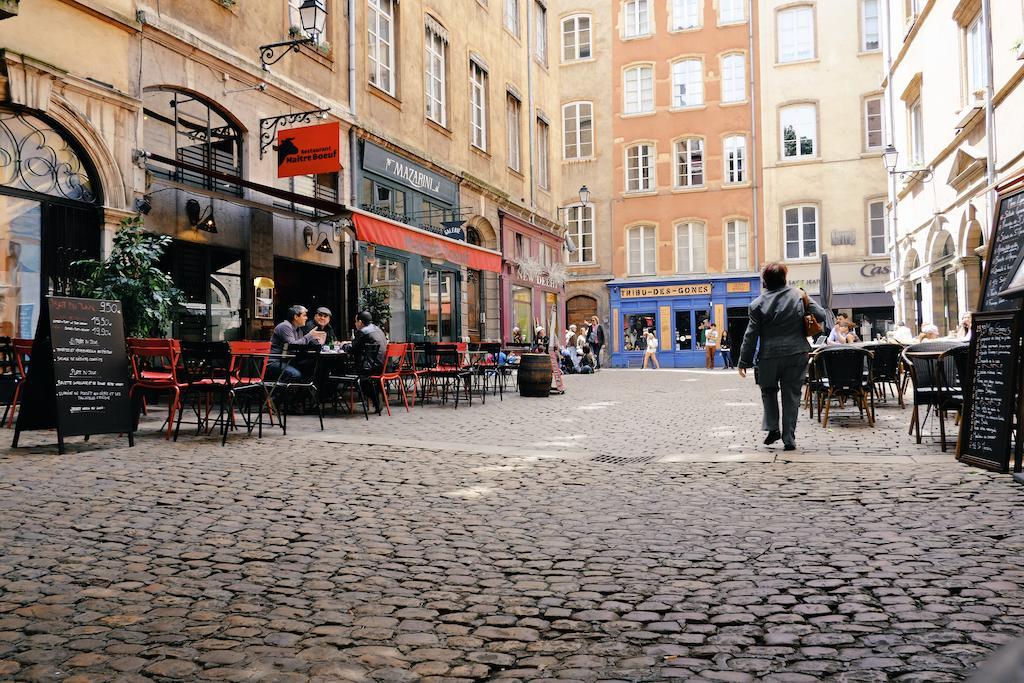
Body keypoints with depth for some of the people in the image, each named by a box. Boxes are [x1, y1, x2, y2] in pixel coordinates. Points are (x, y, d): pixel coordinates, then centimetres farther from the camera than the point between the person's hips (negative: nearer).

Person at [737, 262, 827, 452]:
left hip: (769, 356, -1)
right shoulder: (799, 296, -1)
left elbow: (751, 336, -5)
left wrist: (744, 362, 1)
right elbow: (821, 316, 1)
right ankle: (789, 439, 8)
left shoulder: (758, 304, -7)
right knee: (792, 395, 8)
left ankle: (772, 428, 9)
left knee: (768, 390, 20)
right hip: (796, 354, 1)